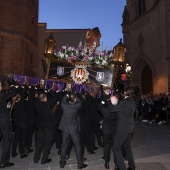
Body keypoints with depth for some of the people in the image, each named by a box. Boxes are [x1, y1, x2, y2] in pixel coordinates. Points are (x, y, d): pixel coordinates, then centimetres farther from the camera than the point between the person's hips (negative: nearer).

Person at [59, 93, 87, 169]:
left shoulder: (64, 105, -14)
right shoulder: (77, 106, -19)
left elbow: (63, 100, 8)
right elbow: (79, 102, 3)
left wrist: (67, 94, 15)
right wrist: (75, 97, 10)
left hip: (65, 128, 2)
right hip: (74, 129, -2)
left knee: (64, 146, 15)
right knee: (77, 146, 10)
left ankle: (62, 163, 26)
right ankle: (80, 164, 18)